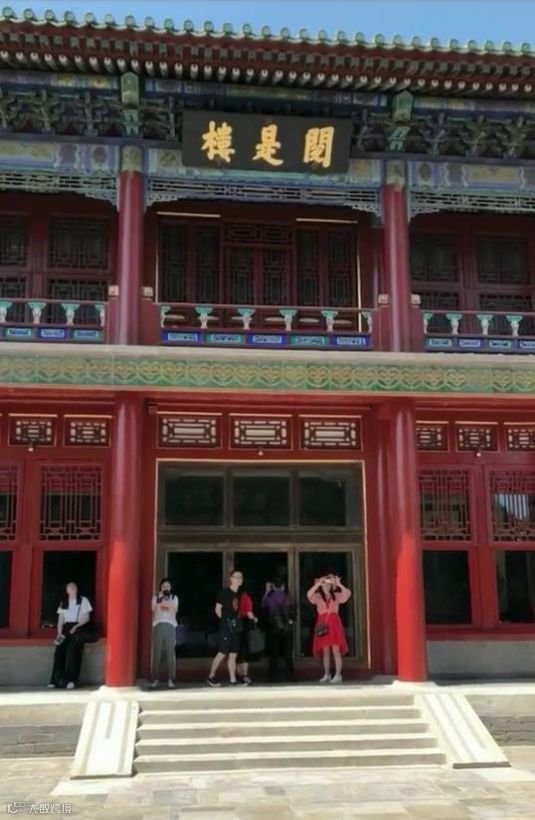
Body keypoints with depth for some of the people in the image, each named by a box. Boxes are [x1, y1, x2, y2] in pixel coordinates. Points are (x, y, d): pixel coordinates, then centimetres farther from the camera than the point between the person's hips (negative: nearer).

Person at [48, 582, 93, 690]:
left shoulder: (83, 600, 8)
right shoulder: (63, 603, 18)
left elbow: (86, 617, 3)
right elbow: (60, 620, 14)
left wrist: (76, 626, -12)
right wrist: (59, 632, -3)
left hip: (78, 628, -3)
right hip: (66, 628, 3)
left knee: (73, 649, -24)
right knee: (59, 649, -18)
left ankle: (71, 680, -26)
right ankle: (56, 680, -17)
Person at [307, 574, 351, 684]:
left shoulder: (336, 596, 7)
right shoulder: (318, 597, 5)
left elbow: (347, 593, -8)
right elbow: (309, 594, -14)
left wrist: (338, 584, -12)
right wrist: (318, 584, -16)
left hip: (334, 624, -1)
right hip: (323, 624, 1)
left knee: (336, 650, -6)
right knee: (325, 651, 6)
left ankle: (338, 675, -6)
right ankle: (327, 675, 12)